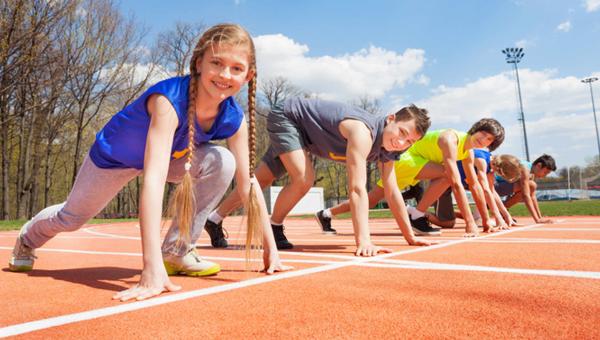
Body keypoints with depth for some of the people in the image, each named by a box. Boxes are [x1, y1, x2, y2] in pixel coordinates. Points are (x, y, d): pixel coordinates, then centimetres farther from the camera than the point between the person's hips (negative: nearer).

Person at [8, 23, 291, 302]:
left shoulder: (234, 118, -26)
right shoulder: (169, 100, -43)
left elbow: (248, 183, -20)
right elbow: (154, 180, -52)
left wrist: (270, 248, -22)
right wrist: (152, 271, -58)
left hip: (172, 156, 3)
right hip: (115, 156, -3)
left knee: (222, 162, -24)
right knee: (72, 217, 14)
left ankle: (177, 251, -9)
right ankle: (28, 238, 54)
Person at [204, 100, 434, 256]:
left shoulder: (387, 151, -11)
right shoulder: (363, 133, -37)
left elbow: (392, 193, -7)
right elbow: (357, 189, -45)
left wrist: (410, 236, -7)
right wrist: (363, 241, -49)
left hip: (300, 131, 8)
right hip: (286, 116, -8)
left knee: (262, 180, 14)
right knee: (303, 179, -27)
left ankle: (215, 220, 30)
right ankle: (273, 228, 0)